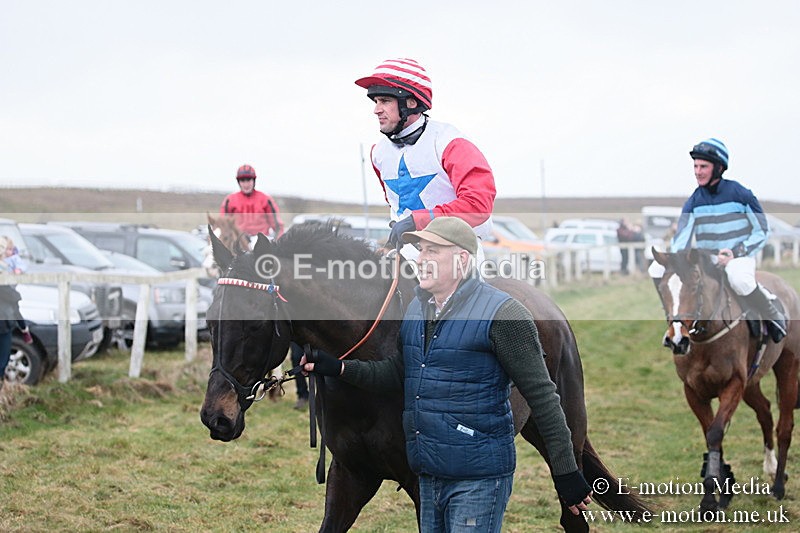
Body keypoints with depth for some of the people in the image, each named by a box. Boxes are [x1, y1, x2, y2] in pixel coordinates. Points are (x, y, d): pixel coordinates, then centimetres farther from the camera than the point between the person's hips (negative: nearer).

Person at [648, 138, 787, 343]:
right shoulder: (694, 202, 1)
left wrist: (736, 253, -17)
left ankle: (774, 317, -16)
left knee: (739, 279, -42)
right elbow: (681, 237, -6)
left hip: (739, 256, -5)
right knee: (657, 269, -10)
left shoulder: (741, 194, -10)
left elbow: (762, 231, -5)